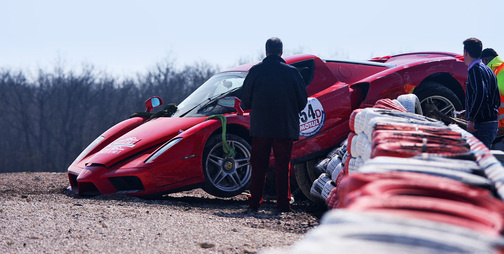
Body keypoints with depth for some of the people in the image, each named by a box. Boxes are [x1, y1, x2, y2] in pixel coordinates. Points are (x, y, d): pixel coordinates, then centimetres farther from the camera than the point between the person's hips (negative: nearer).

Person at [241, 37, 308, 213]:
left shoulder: (255, 71, -2)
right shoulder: (292, 72, -3)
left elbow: (245, 99, 2)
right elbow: (303, 99, 2)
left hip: (260, 127, 0)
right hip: (285, 128, 0)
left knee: (258, 166, 7)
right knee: (282, 166, 5)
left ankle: (254, 203, 5)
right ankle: (283, 203, 3)